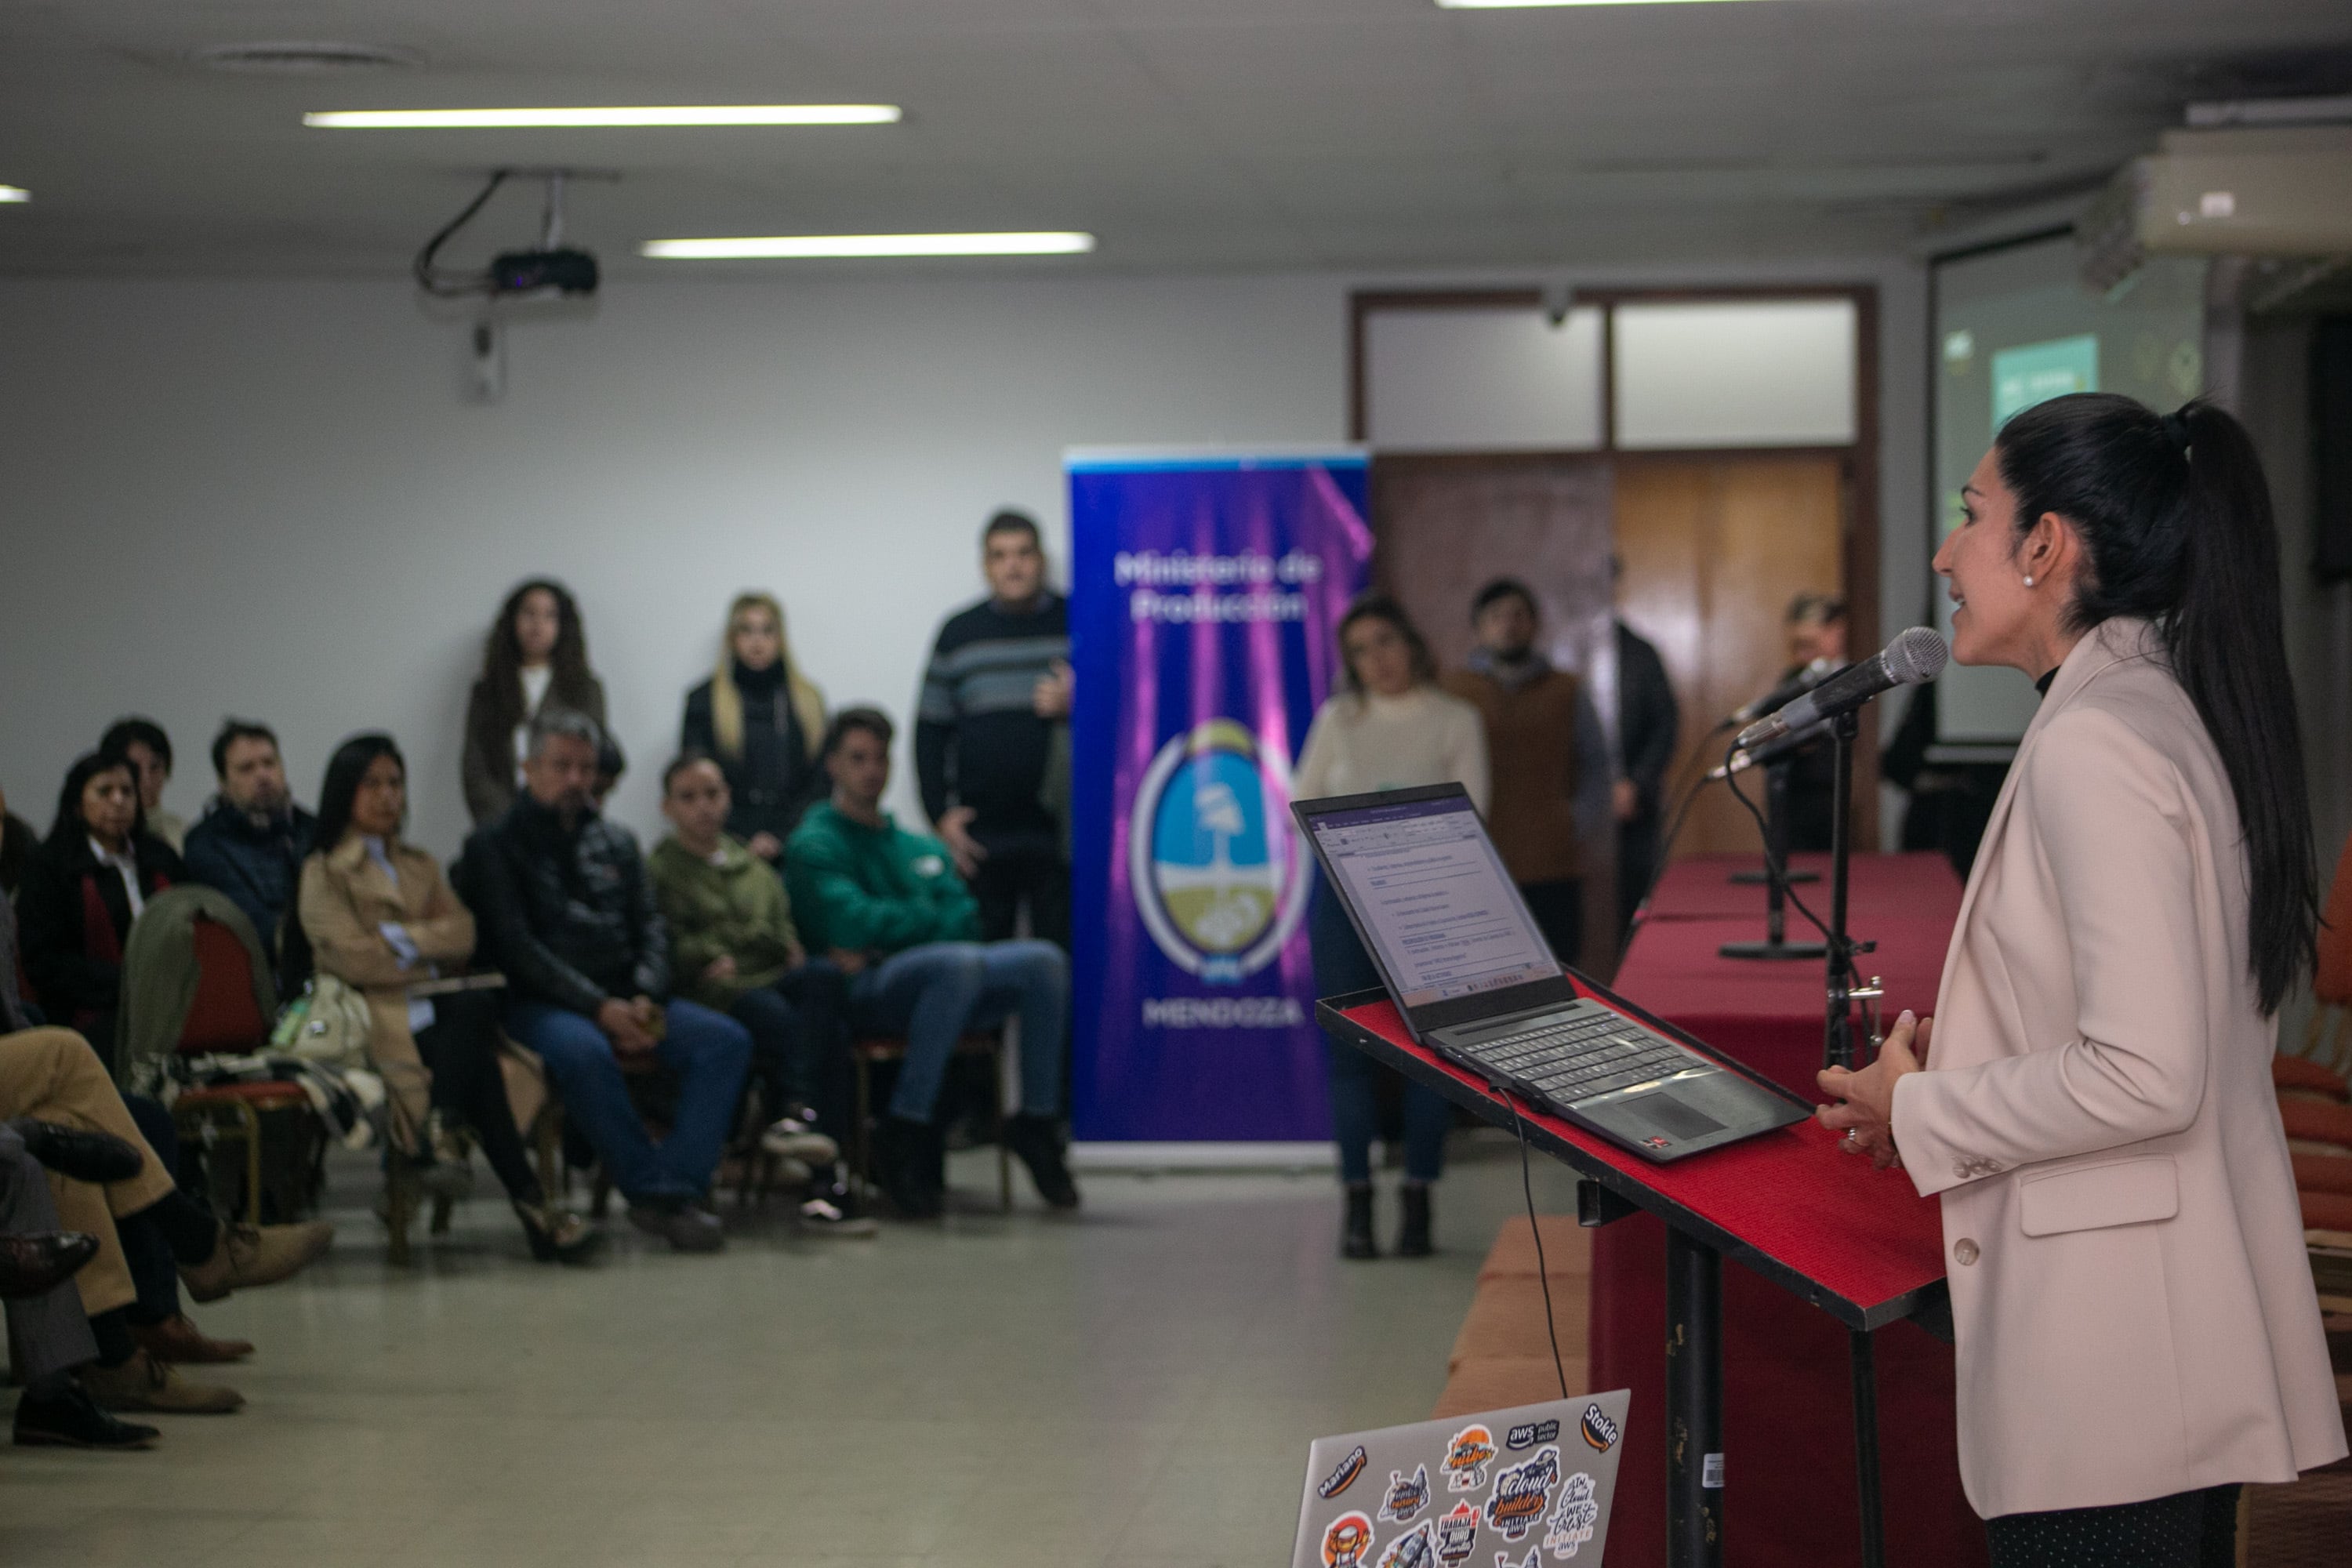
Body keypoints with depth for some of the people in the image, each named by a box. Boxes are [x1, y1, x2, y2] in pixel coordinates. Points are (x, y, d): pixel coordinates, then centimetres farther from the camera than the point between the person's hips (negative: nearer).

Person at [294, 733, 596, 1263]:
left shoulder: (419, 865, 29)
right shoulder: (324, 873, 10)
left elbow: (463, 935, 10)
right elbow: (355, 958, -6)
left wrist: (400, 939, -5)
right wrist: (429, 954, 2)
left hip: (439, 1007, 5)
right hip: (376, 1016, -4)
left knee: (476, 1004, -36)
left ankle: (441, 1130, -36)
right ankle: (529, 1201, -40)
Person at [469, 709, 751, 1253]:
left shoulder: (617, 843, 21)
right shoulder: (495, 845, 4)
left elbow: (651, 928, 13)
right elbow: (518, 948, -8)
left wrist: (645, 1000, -9)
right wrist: (600, 1008, -18)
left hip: (623, 998, 5)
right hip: (540, 1003, -5)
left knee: (726, 1040, -19)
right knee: (583, 1051, -40)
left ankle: (677, 1188, -28)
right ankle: (651, 1188, -28)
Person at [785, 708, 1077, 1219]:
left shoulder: (924, 849, 26)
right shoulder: (815, 845, 7)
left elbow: (965, 922, 9)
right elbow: (852, 924, -10)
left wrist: (883, 938, -7)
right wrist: (926, 914, 5)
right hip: (863, 996, -6)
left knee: (1042, 960, -20)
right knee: (959, 962, -37)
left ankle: (1037, 1121, -14)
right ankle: (903, 1133, -30)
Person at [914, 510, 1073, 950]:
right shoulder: (960, 634, 11)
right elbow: (930, 732, 13)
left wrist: (1076, 706, -10)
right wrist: (941, 815, 4)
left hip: (1060, 831, -1)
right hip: (982, 839, 1)